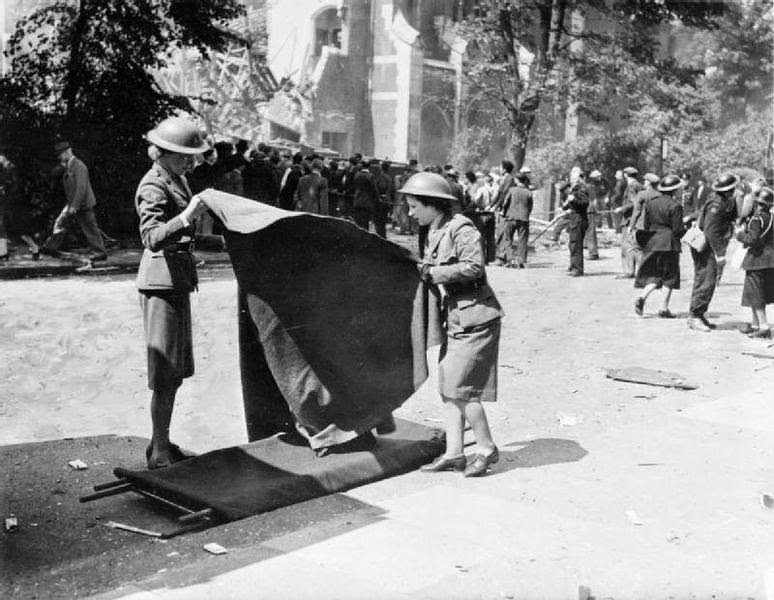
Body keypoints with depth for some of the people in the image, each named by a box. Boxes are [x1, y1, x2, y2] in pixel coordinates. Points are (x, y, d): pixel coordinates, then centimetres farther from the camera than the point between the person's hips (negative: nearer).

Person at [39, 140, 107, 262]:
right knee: (60, 223, 12)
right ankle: (50, 248, 20)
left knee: (90, 229, -1)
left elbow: (81, 188, -24)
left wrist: (75, 206, -24)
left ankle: (100, 253, 9)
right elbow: (69, 186, 16)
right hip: (72, 205, 10)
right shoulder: (68, 166, 12)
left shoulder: (78, 166, -19)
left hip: (82, 205, -9)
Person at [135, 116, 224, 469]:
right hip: (161, 282, -10)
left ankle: (162, 443, 24)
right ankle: (159, 454, 0)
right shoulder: (154, 187, -14)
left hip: (177, 281, 10)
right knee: (165, 374, -7)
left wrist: (220, 241, 26)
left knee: (175, 372, 14)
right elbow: (152, 238, -30)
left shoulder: (177, 179, 16)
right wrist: (186, 217, -43)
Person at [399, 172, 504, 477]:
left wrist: (434, 272, -19)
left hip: (475, 318, -9)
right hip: (455, 319, 9)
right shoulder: (435, 233, 13)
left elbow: (474, 267, -24)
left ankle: (487, 449, 9)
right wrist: (423, 270, 3)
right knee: (447, 386, 8)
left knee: (460, 388, -7)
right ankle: (453, 454, 15)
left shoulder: (461, 229, -14)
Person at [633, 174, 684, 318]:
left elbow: (645, 224, 7)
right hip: (669, 243, -5)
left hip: (651, 241, 5)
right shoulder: (674, 205, -13)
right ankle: (664, 309, 6)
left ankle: (642, 297, -10)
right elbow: (677, 229, -12)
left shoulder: (650, 201, 4)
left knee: (653, 274, 13)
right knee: (669, 276, 6)